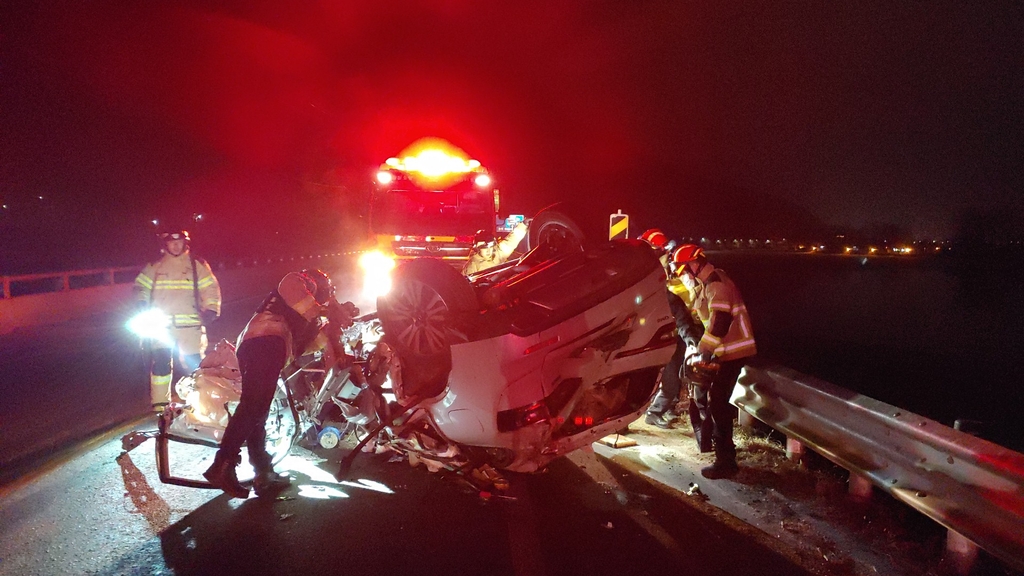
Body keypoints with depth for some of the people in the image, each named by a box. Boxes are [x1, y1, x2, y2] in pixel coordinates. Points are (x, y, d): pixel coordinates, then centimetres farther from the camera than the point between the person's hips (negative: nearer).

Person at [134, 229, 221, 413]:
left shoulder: (197, 265, 7)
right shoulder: (154, 267, 11)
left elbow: (211, 288, 5)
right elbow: (141, 286, 15)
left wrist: (211, 310, -8)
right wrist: (143, 306, -3)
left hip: (190, 324, -1)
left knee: (193, 362, -1)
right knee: (160, 363, -1)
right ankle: (160, 404, 8)